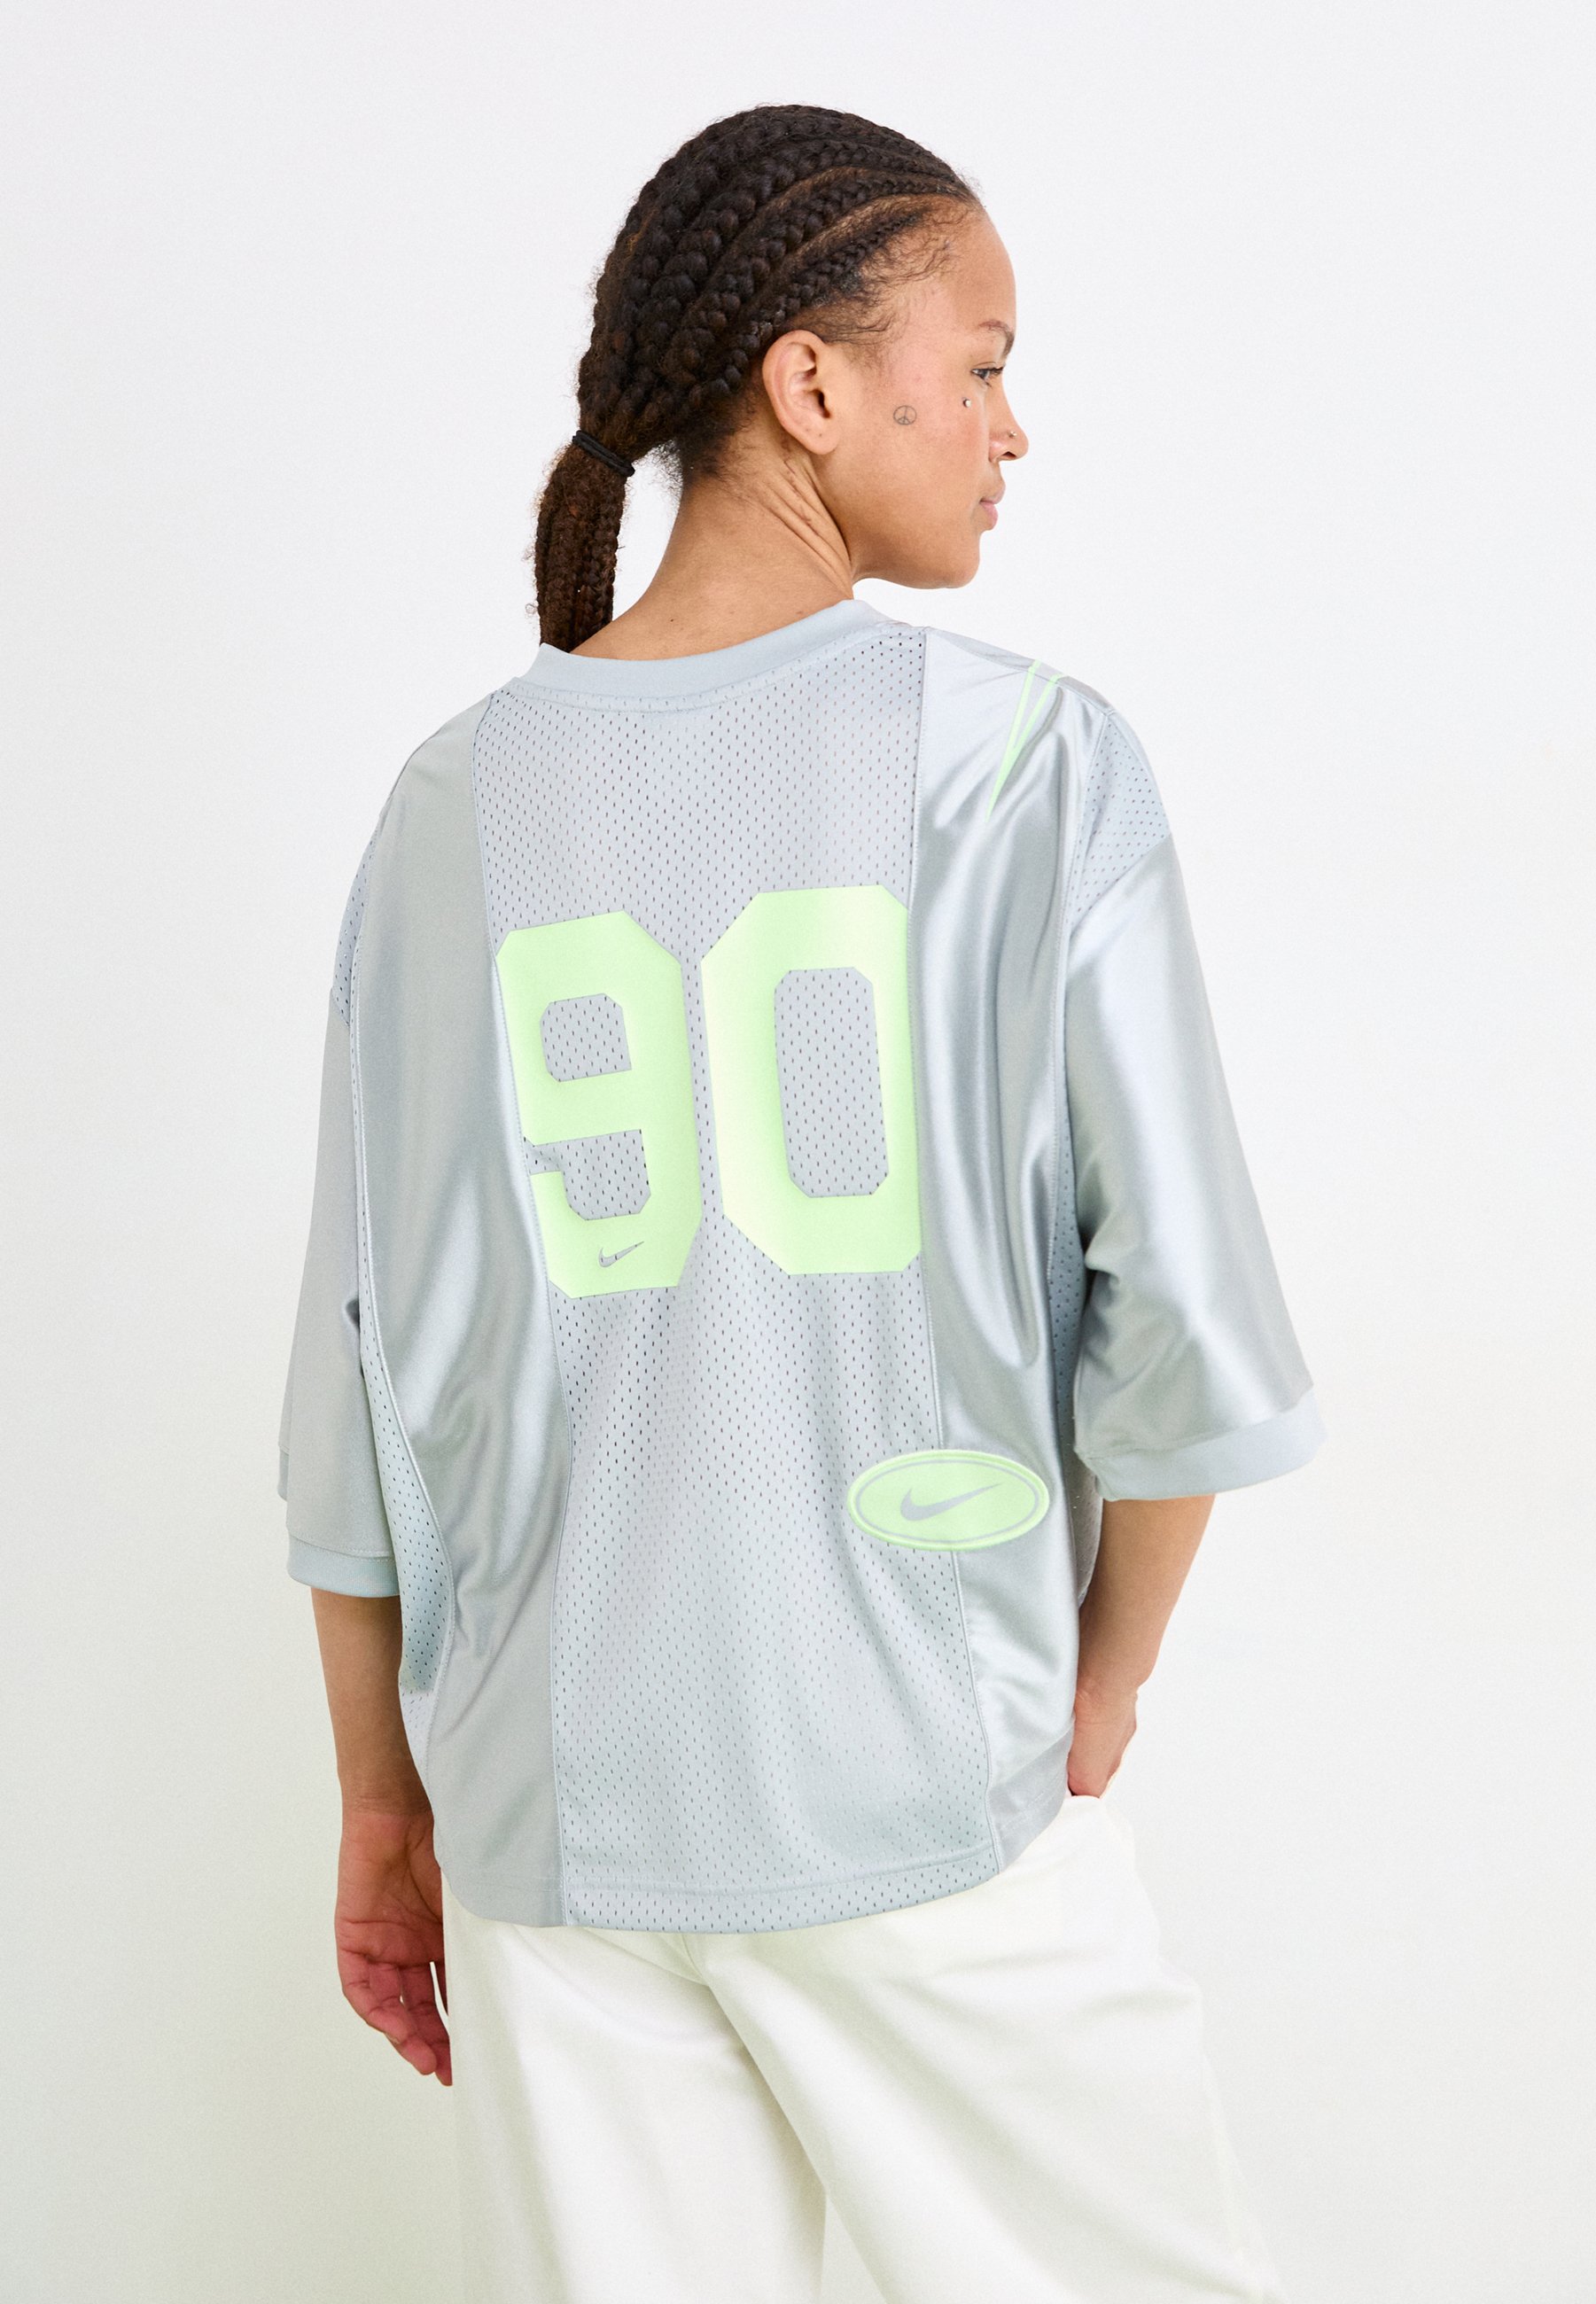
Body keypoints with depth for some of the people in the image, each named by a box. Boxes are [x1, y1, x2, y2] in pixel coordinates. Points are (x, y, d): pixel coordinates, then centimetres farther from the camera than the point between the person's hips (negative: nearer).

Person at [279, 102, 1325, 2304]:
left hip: (551, 1814, 4)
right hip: (928, 1803, -3)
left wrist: (385, 1804, 13)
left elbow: (361, 1375, 2)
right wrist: (1101, 1694, 4)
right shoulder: (1033, 758, -10)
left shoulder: (458, 806, 0)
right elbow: (1192, 1333, -12)